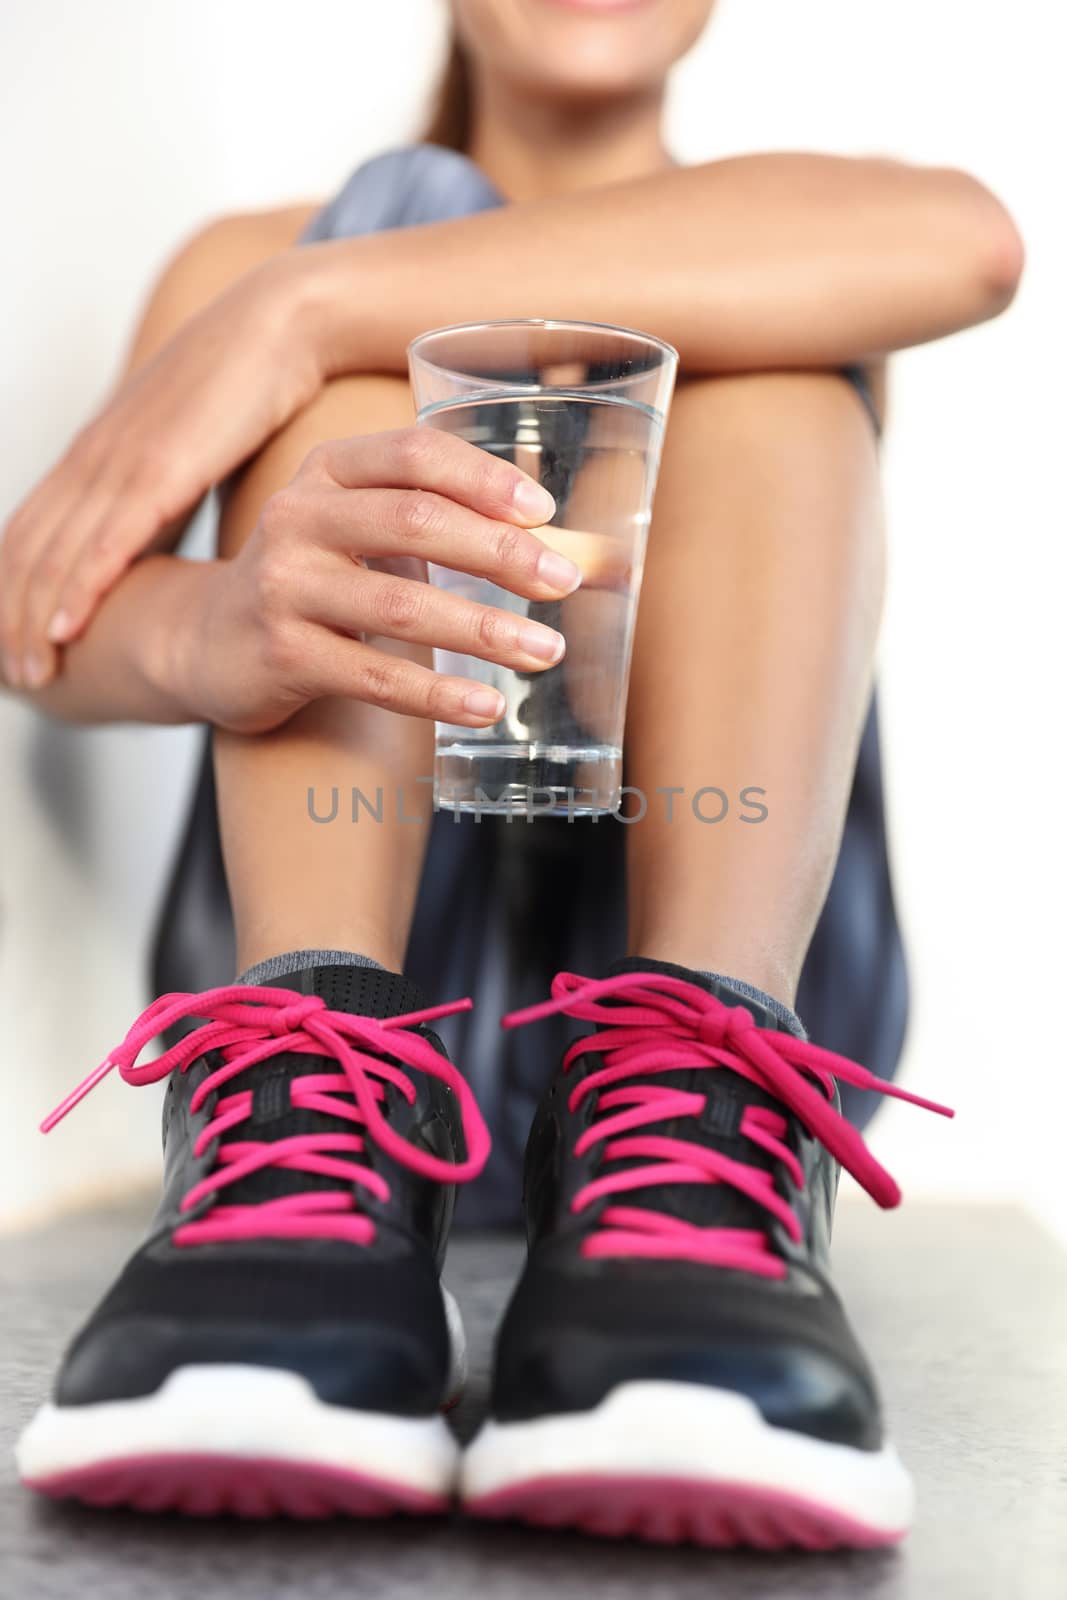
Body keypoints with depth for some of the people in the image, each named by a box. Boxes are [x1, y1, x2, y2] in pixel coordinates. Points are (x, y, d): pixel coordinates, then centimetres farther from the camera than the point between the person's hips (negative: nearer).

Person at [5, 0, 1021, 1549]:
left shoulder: (770, 252, 11)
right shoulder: (254, 252, 13)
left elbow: (960, 238, -17)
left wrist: (304, 312, -21)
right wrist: (209, 631, -34)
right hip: (331, 917, 1)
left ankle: (688, 1165, -33)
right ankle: (309, 1154, -31)